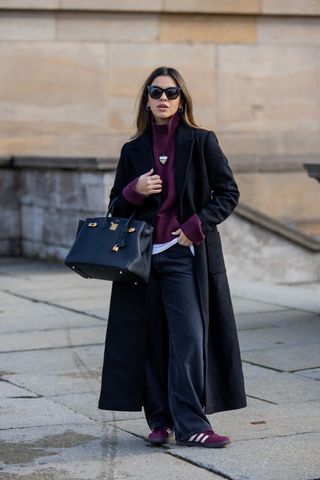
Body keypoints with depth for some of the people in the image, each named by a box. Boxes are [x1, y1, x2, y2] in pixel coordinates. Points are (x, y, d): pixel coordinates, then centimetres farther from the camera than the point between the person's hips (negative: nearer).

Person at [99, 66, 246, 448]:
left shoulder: (202, 143, 2)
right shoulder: (133, 151, 11)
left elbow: (228, 193, 2)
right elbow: (116, 208, 15)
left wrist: (197, 225, -10)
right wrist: (134, 191, -7)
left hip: (186, 255, -3)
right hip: (142, 255, 3)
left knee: (190, 338, -9)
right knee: (151, 340, 3)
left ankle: (190, 424, -7)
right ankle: (160, 420, 12)